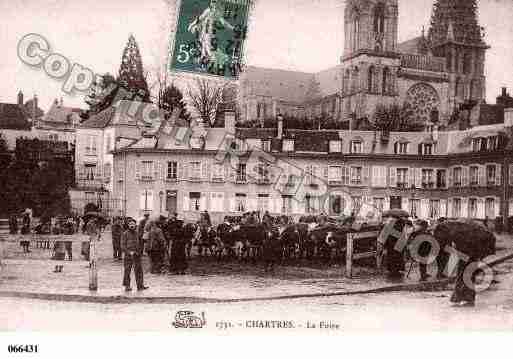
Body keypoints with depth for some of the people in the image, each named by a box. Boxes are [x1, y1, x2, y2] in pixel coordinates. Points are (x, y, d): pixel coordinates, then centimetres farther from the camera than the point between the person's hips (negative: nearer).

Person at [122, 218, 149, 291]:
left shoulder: (137, 233, 10)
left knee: (139, 270, 2)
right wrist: (129, 252, -14)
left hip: (137, 255, 4)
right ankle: (127, 286, 8)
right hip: (128, 256, -4)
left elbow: (140, 243, 19)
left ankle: (140, 286, 6)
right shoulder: (125, 234, -2)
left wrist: (139, 251, 3)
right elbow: (123, 246, -5)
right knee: (127, 271, 0)